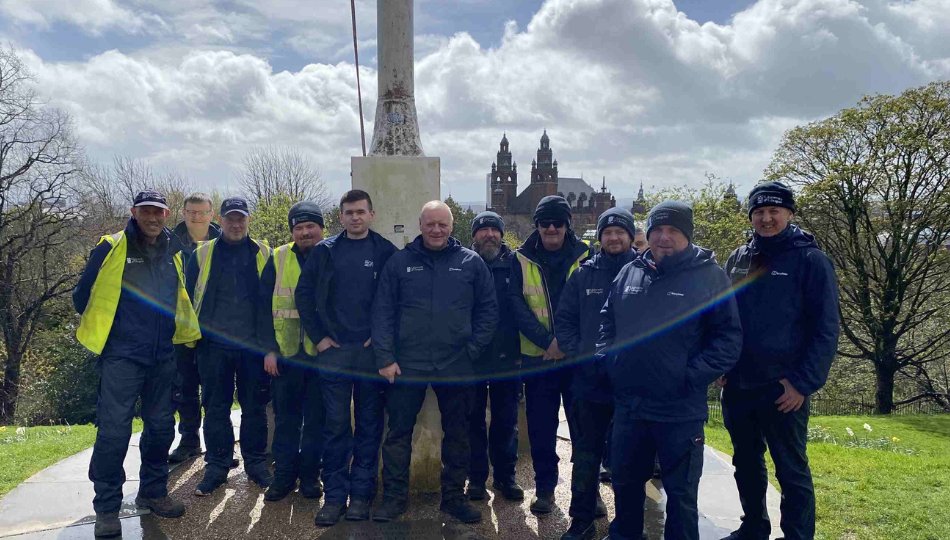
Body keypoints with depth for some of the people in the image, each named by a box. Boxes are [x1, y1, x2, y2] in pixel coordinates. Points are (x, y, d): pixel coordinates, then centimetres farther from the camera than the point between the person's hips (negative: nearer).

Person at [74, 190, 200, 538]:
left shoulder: (172, 254, 11)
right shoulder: (112, 248, -5)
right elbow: (83, 294, 1)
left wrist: (185, 332, 20)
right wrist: (100, 329, 7)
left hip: (162, 358, 6)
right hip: (121, 357, -5)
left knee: (160, 427, 12)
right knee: (113, 431, -5)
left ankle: (152, 492, 28)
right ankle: (107, 508, 6)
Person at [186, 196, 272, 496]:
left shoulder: (263, 254, 6)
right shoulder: (202, 254, 7)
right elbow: (188, 296, 10)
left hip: (253, 345, 0)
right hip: (214, 345, 0)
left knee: (255, 407, 7)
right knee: (216, 408, 6)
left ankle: (255, 462, 20)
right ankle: (216, 466, 17)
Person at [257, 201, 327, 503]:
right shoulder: (278, 259, 5)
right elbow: (265, 306, 4)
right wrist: (269, 349, -3)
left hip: (322, 354, -1)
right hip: (285, 354, 1)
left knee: (316, 420, 8)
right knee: (285, 418, 9)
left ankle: (310, 476, 20)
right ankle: (284, 475, 21)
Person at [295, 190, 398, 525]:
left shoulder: (385, 252, 2)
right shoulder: (325, 251, 6)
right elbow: (304, 294, 7)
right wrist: (319, 336, 1)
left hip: (371, 350, -1)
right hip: (333, 349, 1)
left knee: (369, 424, 5)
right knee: (336, 424, 3)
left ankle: (361, 494, 15)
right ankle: (334, 495, 12)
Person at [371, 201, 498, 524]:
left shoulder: (471, 262, 2)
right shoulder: (400, 262, 1)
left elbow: (488, 309, 4)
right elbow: (383, 312, 0)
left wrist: (473, 349, -4)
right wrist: (385, 358, -7)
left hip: (456, 366, 1)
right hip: (406, 364, 0)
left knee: (457, 434, 11)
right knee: (398, 433, 7)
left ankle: (454, 497, 27)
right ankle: (394, 497, 21)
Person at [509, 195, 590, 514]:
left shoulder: (584, 256, 2)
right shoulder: (523, 260, 3)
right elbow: (516, 304, -5)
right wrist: (547, 341, -16)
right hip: (537, 356, 1)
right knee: (541, 427, 7)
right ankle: (544, 488, 20)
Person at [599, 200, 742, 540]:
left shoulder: (709, 276, -7)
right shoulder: (629, 273, 7)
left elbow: (729, 336, -9)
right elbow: (608, 322, 17)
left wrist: (695, 377, -16)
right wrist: (607, 360, 3)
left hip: (681, 410, -4)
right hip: (628, 405, 5)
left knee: (681, 493, 10)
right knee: (626, 482, 20)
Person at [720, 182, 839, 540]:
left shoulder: (810, 260, -7)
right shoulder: (738, 259, 8)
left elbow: (825, 329, -10)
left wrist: (803, 383, -14)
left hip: (783, 389, -5)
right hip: (737, 387, 6)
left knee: (791, 470, 4)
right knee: (746, 463, 18)